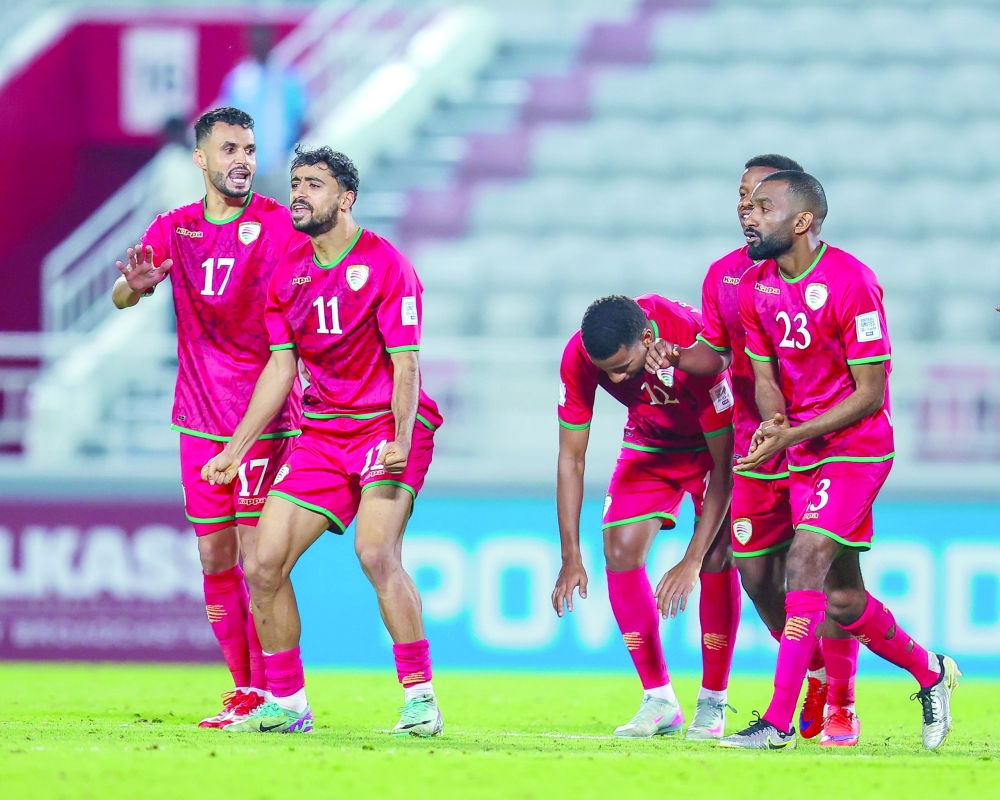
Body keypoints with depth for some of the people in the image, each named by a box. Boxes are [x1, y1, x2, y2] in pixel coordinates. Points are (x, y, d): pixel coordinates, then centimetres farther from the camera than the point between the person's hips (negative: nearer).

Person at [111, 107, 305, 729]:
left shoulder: (281, 226, -4)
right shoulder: (175, 229, 7)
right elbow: (121, 297, -1)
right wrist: (136, 285, -24)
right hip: (200, 420, 4)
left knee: (257, 555, -9)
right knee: (215, 557, 6)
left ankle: (269, 693, -4)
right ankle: (245, 688, 16)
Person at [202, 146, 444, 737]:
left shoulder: (385, 265, -10)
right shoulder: (287, 273, 9)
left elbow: (405, 363, -13)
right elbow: (281, 367, 15)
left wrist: (400, 441, -26)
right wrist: (235, 450, 13)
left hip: (388, 426, -7)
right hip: (322, 432, 7)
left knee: (376, 552, -27)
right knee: (263, 565, -3)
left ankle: (421, 701, -20)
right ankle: (287, 704, 10)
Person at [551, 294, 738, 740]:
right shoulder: (579, 357, -27)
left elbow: (724, 465, -33)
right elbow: (571, 458, -15)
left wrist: (692, 562, -36)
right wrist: (570, 559, -18)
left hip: (716, 442, -4)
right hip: (650, 443, 4)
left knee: (717, 556, -20)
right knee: (620, 550, -11)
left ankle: (713, 703, -7)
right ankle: (659, 701, -1)